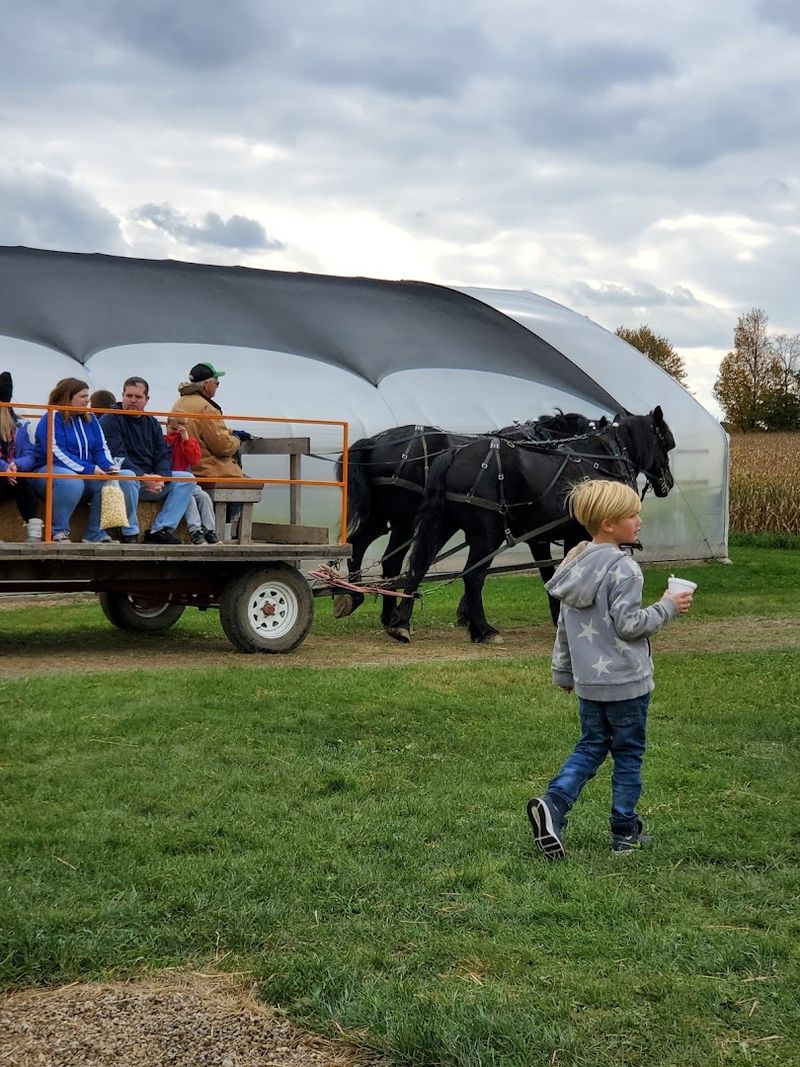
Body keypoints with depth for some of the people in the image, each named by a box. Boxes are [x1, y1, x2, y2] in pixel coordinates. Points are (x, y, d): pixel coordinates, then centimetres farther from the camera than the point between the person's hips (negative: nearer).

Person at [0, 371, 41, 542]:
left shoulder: (19, 425, 12)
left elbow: (29, 457, 1)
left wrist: (16, 465, -21)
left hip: (14, 476, 3)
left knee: (23, 482, -33)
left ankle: (34, 534, -39)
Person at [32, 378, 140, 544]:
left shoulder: (90, 419, 14)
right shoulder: (52, 418, -8)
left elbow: (101, 449, 10)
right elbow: (57, 454, -19)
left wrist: (109, 467, -14)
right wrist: (89, 469, -24)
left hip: (86, 474, 7)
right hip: (50, 472, -7)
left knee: (125, 477, -17)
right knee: (71, 481, -42)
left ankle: (95, 534, -16)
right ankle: (58, 533, -23)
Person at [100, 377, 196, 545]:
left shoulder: (152, 423, 19)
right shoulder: (109, 420, -3)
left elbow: (163, 454, 11)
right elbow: (117, 456, -16)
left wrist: (161, 477, -12)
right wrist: (144, 477, -24)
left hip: (149, 479, 7)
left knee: (187, 479, -8)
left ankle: (160, 530, -19)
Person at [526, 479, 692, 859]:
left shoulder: (576, 564, 5)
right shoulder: (623, 568, -19)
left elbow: (564, 626, 11)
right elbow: (628, 624, -20)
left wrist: (563, 671, 20)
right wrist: (667, 608, -8)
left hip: (588, 681, 7)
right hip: (625, 682, -7)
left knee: (590, 747, 16)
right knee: (628, 755, 8)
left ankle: (553, 803, -5)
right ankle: (625, 833, 18)